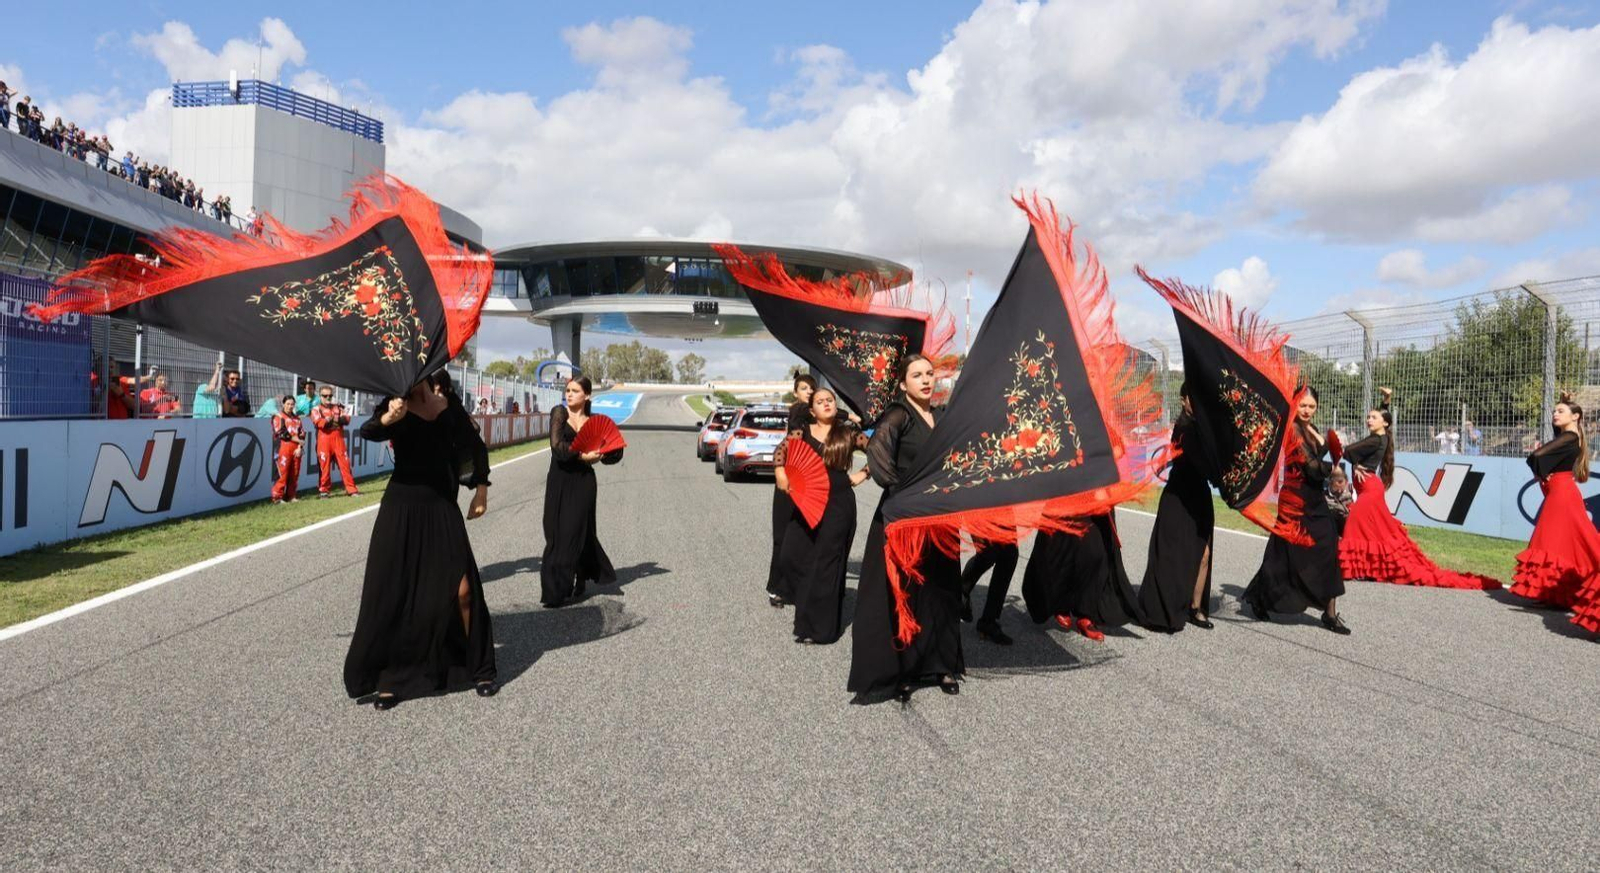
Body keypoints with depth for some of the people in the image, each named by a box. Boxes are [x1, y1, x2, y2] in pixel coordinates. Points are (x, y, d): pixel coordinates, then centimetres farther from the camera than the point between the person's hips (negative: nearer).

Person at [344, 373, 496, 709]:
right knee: (392, 596, 2)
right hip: (401, 508, -2)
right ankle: (390, 678, 16)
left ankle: (479, 668, 15)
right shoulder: (395, 405, -6)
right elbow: (368, 432, -26)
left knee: (462, 590, -2)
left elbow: (474, 445, 15)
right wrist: (388, 418, -47)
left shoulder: (448, 403, 3)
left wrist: (481, 488, 8)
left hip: (443, 508, 2)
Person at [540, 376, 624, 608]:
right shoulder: (560, 413, 1)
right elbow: (557, 445, -12)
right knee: (556, 532, 2)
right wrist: (582, 456, -13)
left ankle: (558, 591, 3)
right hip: (559, 481, 0)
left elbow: (614, 452, 11)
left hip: (584, 482, 0)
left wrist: (598, 455, -8)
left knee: (572, 531, -3)